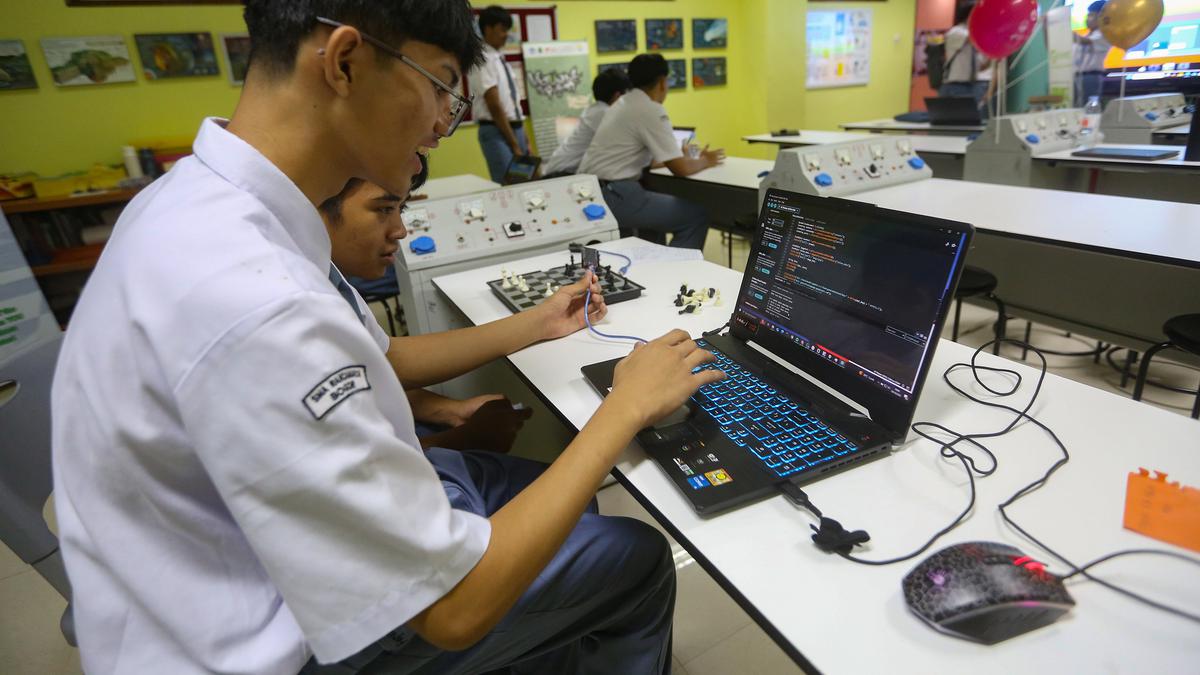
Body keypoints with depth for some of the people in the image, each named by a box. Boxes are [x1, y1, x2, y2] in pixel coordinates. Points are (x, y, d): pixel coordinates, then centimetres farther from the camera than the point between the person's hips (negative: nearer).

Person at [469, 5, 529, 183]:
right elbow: (495, 106, -16)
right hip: (497, 132, -8)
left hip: (515, 128, 8)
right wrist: (514, 143, -16)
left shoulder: (500, 59, 15)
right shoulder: (482, 60, -11)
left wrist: (523, 137, 11)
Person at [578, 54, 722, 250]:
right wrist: (704, 161, 9)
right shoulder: (651, 110, -11)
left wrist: (681, 156, 34)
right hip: (613, 195, -10)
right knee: (696, 216, -5)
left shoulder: (624, 103, 18)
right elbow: (680, 168, -11)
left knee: (656, 203, 32)